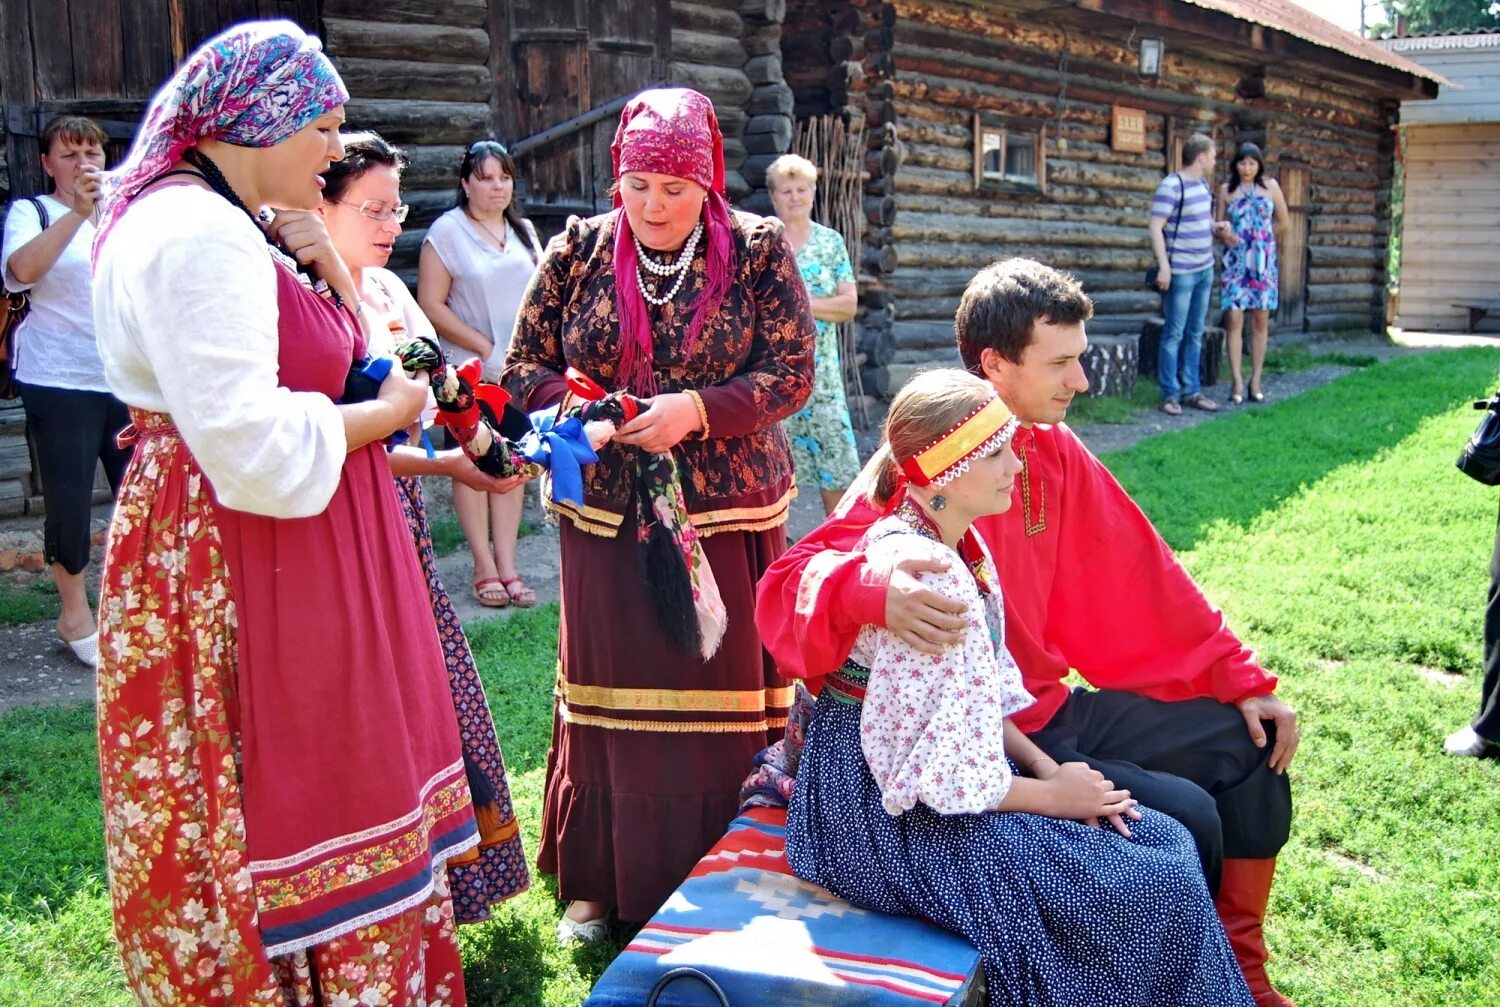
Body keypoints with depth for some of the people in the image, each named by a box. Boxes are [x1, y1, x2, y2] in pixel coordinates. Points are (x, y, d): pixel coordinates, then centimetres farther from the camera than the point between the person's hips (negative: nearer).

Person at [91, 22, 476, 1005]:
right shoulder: (195, 234, -19)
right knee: (281, 805, 2)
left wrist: (327, 270, 1)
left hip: (286, 561, 10)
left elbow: (339, 356, 18)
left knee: (334, 777, 18)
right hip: (236, 565, -10)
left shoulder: (235, 226, 13)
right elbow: (251, 444, -27)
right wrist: (389, 411, -12)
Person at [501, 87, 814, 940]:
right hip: (608, 514, 2)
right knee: (613, 694, 8)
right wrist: (570, 406, -15)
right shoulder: (580, 249, 3)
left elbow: (793, 373, -6)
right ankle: (601, 881, 26)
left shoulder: (757, 250, -2)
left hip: (728, 515, -1)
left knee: (724, 694, 5)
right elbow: (524, 363, 6)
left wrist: (697, 409, -20)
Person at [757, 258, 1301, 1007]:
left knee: (1249, 745, 10)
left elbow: (1137, 579, 7)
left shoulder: (1053, 450, 1)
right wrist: (876, 591, -53)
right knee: (1182, 817, -16)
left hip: (1053, 708, 9)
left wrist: (1241, 681, 8)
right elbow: (792, 582, -32)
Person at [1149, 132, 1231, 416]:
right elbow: (1155, 227, -17)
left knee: (1195, 334, 12)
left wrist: (1217, 226, 6)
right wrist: (1163, 265, -23)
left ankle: (1191, 390, 18)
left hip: (1205, 270, 8)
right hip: (1180, 272, -8)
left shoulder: (1203, 185, 12)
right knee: (1174, 334, -2)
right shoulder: (1171, 186, -13)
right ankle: (1170, 394, 4)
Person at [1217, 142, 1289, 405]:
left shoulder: (1270, 186, 5)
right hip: (1235, 260, -1)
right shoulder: (1226, 190, 5)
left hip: (1263, 261, 1)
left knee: (1261, 322, 2)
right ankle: (1237, 382, -5)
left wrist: (1261, 238, 13)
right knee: (1234, 320, -8)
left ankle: (1256, 381, 6)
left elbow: (1282, 221, 13)